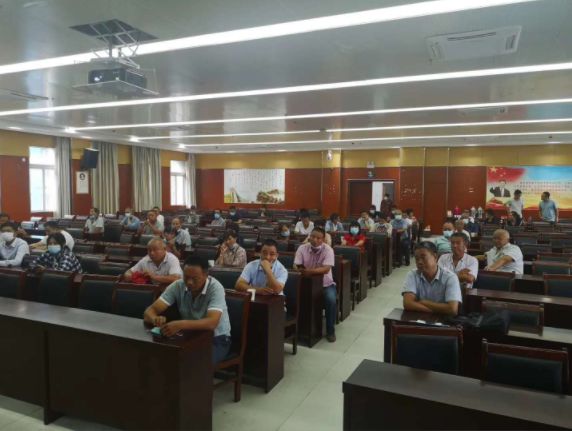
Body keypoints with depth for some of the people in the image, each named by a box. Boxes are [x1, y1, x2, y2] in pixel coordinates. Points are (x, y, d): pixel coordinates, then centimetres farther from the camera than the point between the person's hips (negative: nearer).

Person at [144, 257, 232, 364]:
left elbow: (211, 323, -36)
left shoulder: (215, 288, -23)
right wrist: (155, 319, -38)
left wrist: (181, 324, -50)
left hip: (216, 339, -3)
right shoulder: (177, 286, -10)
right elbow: (150, 311, -13)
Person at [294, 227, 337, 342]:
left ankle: (330, 331, -7)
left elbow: (326, 269, -25)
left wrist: (310, 271, -41)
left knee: (331, 300, -30)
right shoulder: (302, 248, -5)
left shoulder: (328, 250, -13)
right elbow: (296, 266, -10)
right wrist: (300, 270, -34)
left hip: (325, 283, -2)